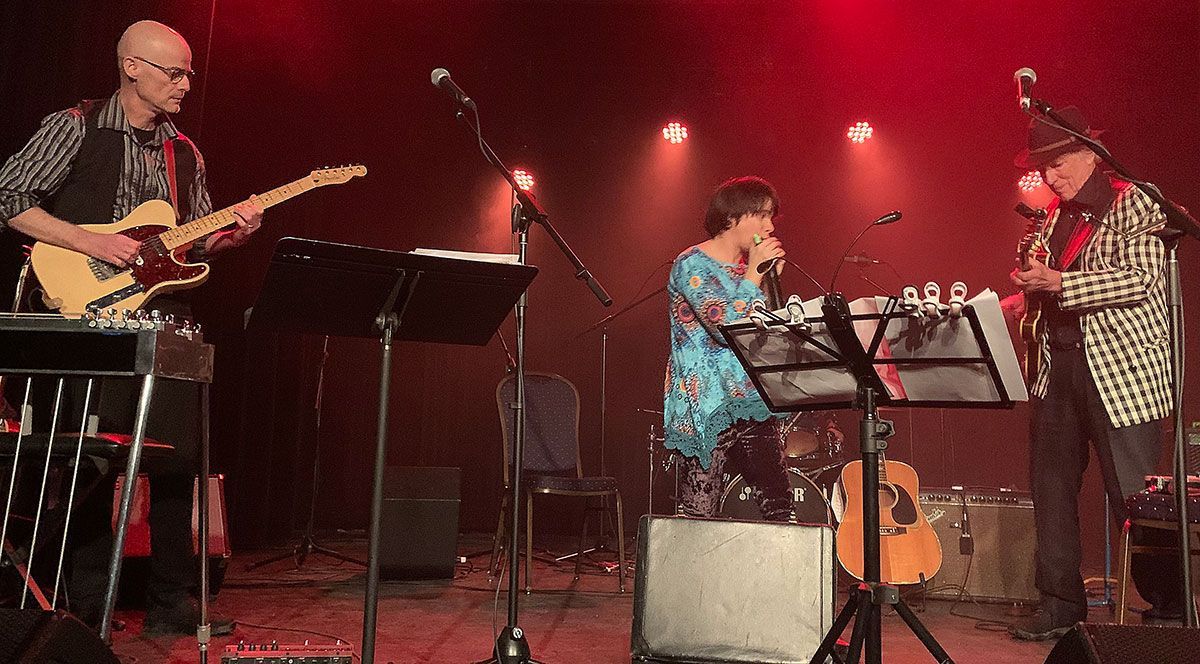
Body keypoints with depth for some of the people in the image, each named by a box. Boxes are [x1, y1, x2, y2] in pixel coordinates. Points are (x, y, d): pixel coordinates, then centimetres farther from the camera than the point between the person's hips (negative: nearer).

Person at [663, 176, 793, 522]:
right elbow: (727, 329, -19)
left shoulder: (749, 267, 15)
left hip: (753, 404, 7)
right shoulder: (692, 266, -7)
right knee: (698, 517, -4)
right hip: (706, 408, -7)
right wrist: (754, 274, -12)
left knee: (780, 508, 1)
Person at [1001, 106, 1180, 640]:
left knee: (1134, 496, -2)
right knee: (1051, 489, 7)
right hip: (1058, 366, 7)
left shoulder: (1132, 203, -4)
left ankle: (1172, 612, 15)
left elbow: (1140, 279, -17)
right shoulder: (1053, 216, 16)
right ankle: (1060, 604, 18)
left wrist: (1057, 283, -22)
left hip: (1121, 367, -7)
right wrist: (1026, 297, 4)